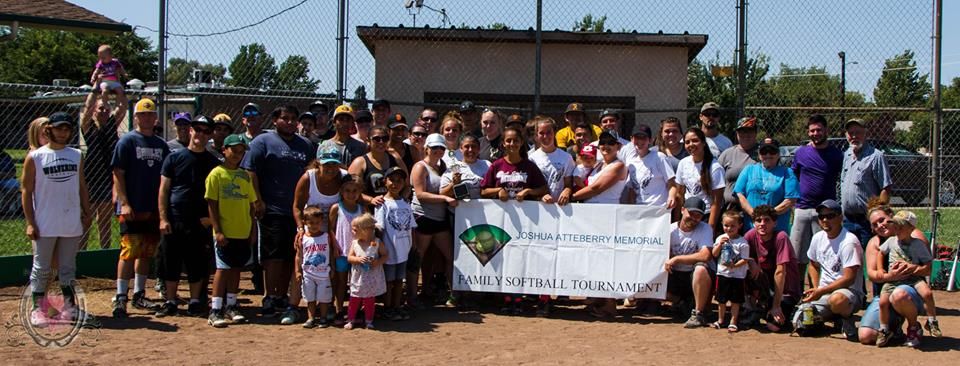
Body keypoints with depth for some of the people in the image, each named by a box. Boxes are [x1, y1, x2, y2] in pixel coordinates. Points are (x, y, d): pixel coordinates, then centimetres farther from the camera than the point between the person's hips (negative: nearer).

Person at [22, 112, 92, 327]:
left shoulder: (76, 156, 9)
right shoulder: (34, 157, -3)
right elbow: (27, 191, -3)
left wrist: (87, 213, 8)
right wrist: (30, 222, -8)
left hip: (72, 224, 4)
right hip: (45, 226, -3)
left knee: (68, 268, 11)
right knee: (41, 269, 2)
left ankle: (69, 307, 19)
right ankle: (37, 309, 9)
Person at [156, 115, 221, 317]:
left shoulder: (213, 162, 7)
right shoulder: (174, 157, 5)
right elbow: (164, 189, 3)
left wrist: (210, 217, -7)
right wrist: (163, 218, -6)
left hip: (200, 222, 0)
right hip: (174, 220, 0)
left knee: (198, 264, 4)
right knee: (170, 263, 4)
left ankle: (195, 302, 15)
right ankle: (170, 302, 14)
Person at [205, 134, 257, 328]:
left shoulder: (245, 175, 10)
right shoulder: (217, 174, -4)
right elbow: (212, 205, -8)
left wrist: (252, 230, 8)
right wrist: (217, 231, -14)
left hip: (243, 232, 5)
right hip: (224, 232, -5)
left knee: (236, 268, 11)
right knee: (223, 268, -5)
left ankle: (231, 306, 21)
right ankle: (215, 311, -1)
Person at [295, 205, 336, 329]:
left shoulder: (326, 237, -3)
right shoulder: (302, 238, -3)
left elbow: (332, 254, 4)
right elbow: (299, 256, 2)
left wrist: (332, 269, 2)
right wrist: (298, 271, -1)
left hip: (324, 273, -1)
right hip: (308, 273, 1)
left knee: (324, 297, 5)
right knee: (310, 298, 9)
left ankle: (323, 318, 17)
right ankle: (311, 318, 17)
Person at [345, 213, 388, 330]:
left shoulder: (377, 243, -10)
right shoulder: (355, 243, -3)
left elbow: (386, 256, -2)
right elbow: (349, 257, -4)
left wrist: (378, 261, -20)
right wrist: (358, 259, -23)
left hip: (372, 279, -2)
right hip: (358, 278, 2)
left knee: (369, 301, 10)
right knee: (354, 300, 8)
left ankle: (369, 321, 24)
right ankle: (350, 320, 22)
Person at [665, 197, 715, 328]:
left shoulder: (705, 229, -10)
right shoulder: (671, 230, -1)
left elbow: (706, 256, -25)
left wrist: (676, 259, -22)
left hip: (700, 277, -4)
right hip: (676, 275, 4)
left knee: (700, 269, -38)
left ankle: (698, 314, -23)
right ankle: (681, 302, 11)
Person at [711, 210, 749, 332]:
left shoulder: (742, 242, -11)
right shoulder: (720, 238, 3)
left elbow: (744, 260, -12)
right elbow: (714, 254, 0)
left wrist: (734, 265, -27)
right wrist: (720, 244, -15)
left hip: (737, 275, -4)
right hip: (722, 274, 4)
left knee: (735, 300, 5)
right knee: (721, 299, 14)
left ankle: (733, 322, 15)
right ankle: (720, 320, 28)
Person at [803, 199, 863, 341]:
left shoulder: (849, 241, -16)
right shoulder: (818, 238, 7)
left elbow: (849, 279, -20)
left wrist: (821, 291, -22)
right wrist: (816, 289, 8)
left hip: (849, 291, -7)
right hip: (822, 292, 7)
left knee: (837, 299, -43)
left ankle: (846, 318, -7)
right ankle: (833, 316, 17)